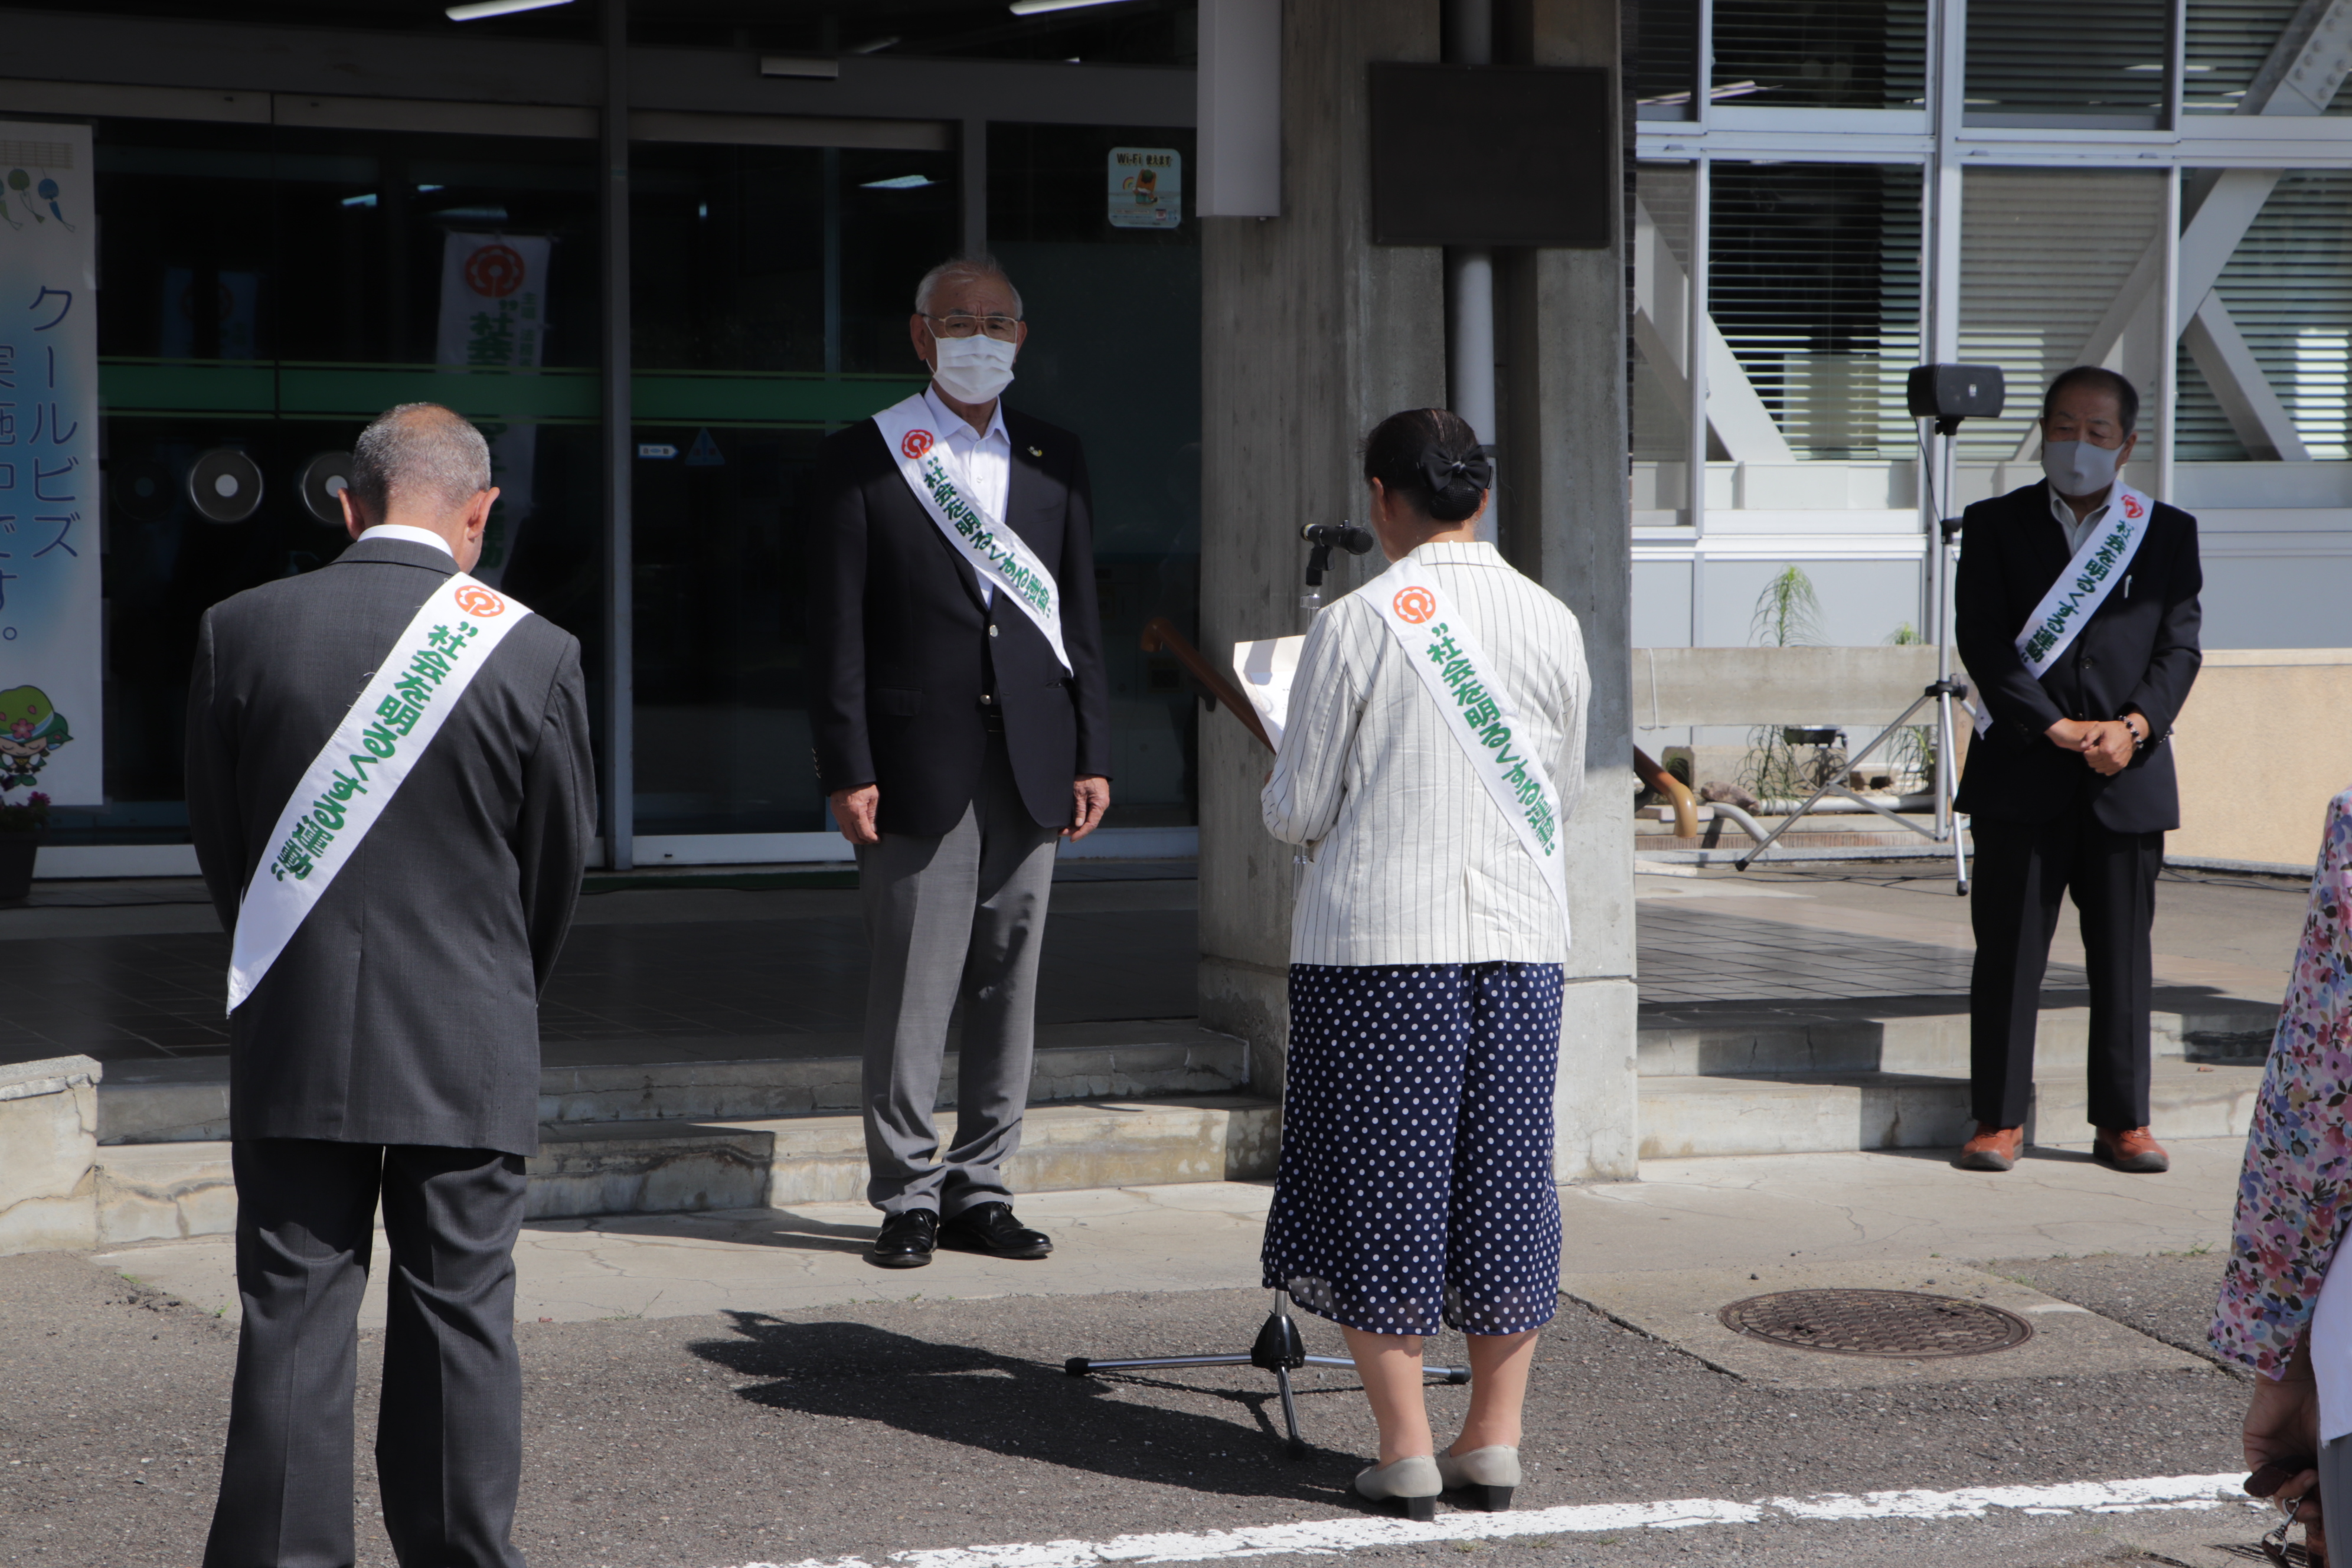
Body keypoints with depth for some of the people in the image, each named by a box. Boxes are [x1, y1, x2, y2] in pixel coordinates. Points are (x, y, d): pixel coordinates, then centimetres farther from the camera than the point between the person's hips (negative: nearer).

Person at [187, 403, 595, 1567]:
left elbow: (217, 838, 5)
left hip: (295, 1039, 1)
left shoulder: (240, 630, -4)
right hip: (470, 1047, -1)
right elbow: (561, 859, 3)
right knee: (459, 1312, 7)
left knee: (294, 1317, 6)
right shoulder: (534, 651, -8)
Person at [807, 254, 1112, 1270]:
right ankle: (908, 1198, 7)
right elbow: (835, 630, -3)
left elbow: (1079, 616, 13)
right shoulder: (863, 459, 1)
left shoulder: (1053, 459, 13)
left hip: (1030, 767, 4)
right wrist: (847, 771, -10)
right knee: (912, 992, -3)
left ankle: (980, 1190, 16)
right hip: (918, 768, -4)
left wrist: (1092, 757, 6)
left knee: (1009, 986, 7)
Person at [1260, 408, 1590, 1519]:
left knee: (1383, 1180, 5)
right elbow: (1564, 793, 12)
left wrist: (1289, 805, 16)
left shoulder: (1353, 625, -10)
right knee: (1503, 1174, 12)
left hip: (1377, 937, -3)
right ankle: (1494, 1439, 15)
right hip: (1520, 936, 4)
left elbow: (1296, 812, -6)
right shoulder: (1552, 623, 2)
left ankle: (1406, 1450, 6)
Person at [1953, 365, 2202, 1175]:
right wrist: (2058, 728, -14)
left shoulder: (2168, 532, 10)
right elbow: (1982, 642, -4)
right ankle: (2000, 1119, 9)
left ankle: (2124, 1122, 13)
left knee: (2124, 954, 5)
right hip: (2023, 775, -1)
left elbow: (2180, 645, 4)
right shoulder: (1995, 525, 5)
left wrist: (2135, 726, -13)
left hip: (2130, 775, 1)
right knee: (2008, 950, 1)